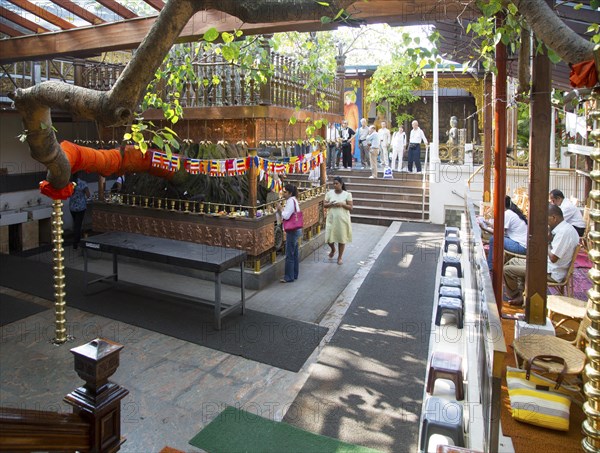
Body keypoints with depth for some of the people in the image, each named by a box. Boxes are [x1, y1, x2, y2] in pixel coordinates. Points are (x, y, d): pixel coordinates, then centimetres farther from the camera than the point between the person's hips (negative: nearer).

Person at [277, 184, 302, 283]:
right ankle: (294, 274, 25)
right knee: (295, 253, 16)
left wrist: (280, 209, -8)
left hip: (292, 231, -11)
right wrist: (281, 210, 3)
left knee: (289, 255, -4)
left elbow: (286, 216, -21)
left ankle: (289, 277, 3)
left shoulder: (290, 201, -16)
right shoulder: (293, 200, 15)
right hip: (296, 230, 11)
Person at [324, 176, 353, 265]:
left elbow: (350, 208, -6)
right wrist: (330, 204, -17)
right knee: (329, 238, 0)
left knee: (342, 238, 6)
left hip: (342, 220, -1)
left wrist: (342, 204, -21)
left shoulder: (347, 194, -4)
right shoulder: (329, 193, 2)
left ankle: (340, 257, 23)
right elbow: (324, 205, 3)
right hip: (331, 219, 2)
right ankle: (333, 250, 34)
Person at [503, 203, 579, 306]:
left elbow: (553, 258, -25)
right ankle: (519, 294, 16)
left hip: (551, 273, -11)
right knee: (514, 261, 22)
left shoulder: (564, 231, -24)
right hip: (547, 265, 11)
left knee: (507, 270, -14)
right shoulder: (563, 228, 9)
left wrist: (547, 241, -12)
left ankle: (515, 297, 12)